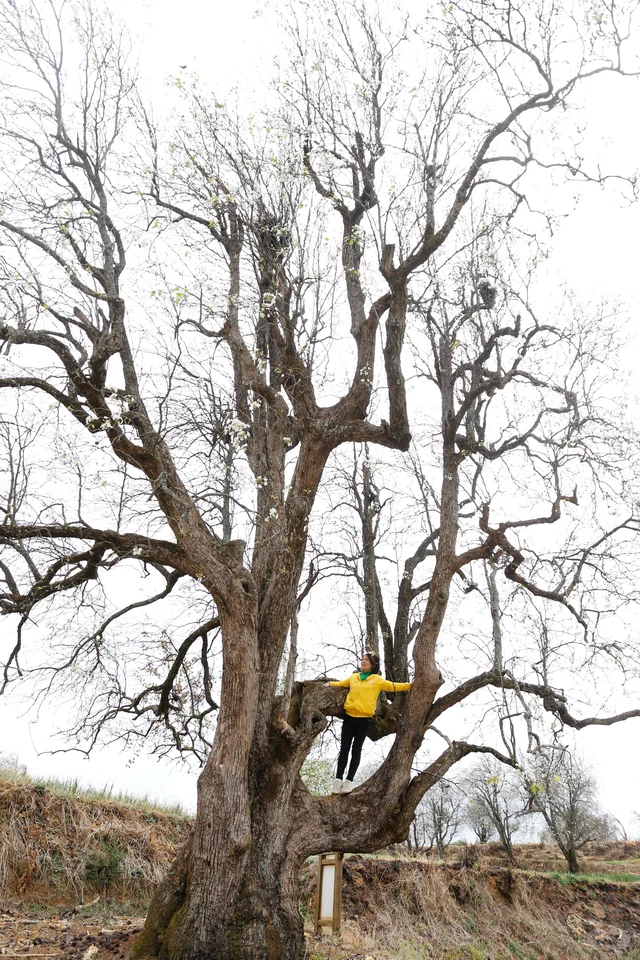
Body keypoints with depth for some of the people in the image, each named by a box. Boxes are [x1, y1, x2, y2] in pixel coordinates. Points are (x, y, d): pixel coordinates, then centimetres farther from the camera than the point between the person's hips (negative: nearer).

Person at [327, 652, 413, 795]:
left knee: (356, 750, 2)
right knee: (344, 748, 3)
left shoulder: (377, 680, 4)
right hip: (349, 717, 3)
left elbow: (393, 686, 2)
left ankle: (349, 780, 7)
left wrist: (410, 685, -5)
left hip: (364, 719, -3)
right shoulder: (353, 677, 13)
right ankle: (338, 779, 6)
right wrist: (330, 684, 10)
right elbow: (340, 683, 24)